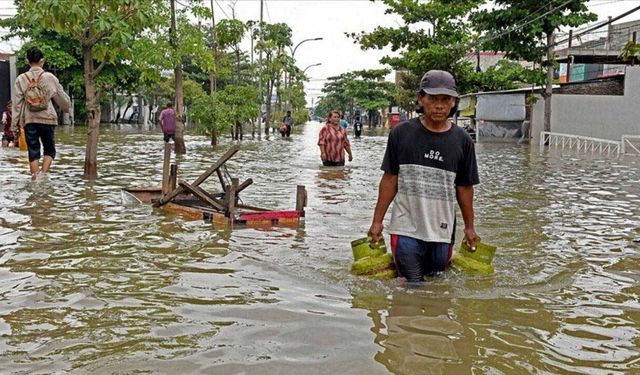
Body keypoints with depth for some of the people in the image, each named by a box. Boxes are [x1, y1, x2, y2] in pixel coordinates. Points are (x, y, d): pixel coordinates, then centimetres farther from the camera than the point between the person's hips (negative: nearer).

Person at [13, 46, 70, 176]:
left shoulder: (21, 79, -1)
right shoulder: (50, 77, -4)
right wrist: (67, 107, 27)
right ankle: (43, 175, -8)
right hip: (47, 119, -1)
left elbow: (17, 103, -1)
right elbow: (61, 98, 6)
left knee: (33, 152, 8)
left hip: (29, 121, 1)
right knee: (49, 150, 11)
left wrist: (15, 123, 5)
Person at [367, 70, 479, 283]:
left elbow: (464, 187, 9)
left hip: (442, 231, 2)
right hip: (406, 229, -2)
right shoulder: (401, 133, -2)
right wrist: (377, 221, 1)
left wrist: (469, 227, 12)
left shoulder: (462, 141, 2)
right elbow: (390, 179, 2)